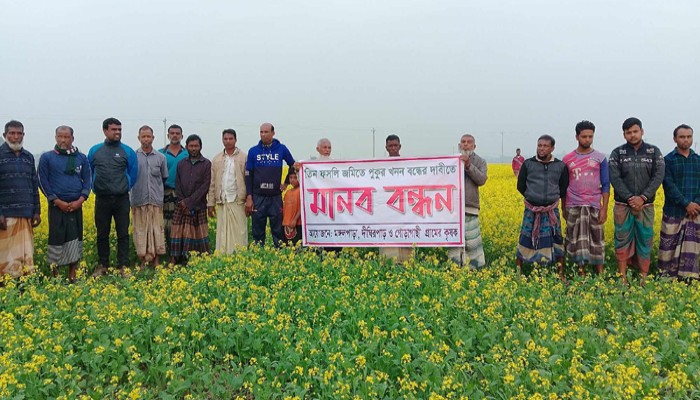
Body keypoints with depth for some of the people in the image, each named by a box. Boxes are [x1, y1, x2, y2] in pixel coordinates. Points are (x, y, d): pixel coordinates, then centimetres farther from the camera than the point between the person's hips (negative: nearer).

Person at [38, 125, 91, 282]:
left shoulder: (82, 158, 8)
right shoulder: (46, 157, 2)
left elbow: (88, 180, 7)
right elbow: (43, 181, -2)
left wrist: (80, 200, -8)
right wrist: (57, 201, -12)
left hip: (76, 206, 2)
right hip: (57, 205, -2)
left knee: (75, 240, 4)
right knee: (56, 239, -1)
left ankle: (72, 277, 12)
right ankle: (55, 276, 9)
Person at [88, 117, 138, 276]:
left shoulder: (127, 151, 1)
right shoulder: (95, 150, 5)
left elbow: (133, 174, 7)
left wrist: (124, 189, 6)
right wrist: (96, 188, 10)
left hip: (121, 199, -1)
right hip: (102, 199, 1)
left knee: (123, 234, 3)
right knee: (102, 234, 9)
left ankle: (123, 266, 10)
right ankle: (102, 265, 19)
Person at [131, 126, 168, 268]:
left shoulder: (161, 157, 8)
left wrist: (157, 190, 11)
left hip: (156, 201, 2)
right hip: (139, 201, -1)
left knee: (156, 230, 3)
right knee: (140, 230, 2)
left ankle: (156, 262, 11)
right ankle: (142, 262, 11)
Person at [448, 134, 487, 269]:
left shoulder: (480, 162, 8)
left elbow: (481, 180, -9)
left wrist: (468, 165, -16)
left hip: (470, 207, -1)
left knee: (471, 240, 0)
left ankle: (476, 268, 11)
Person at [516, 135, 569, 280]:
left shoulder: (560, 166, 1)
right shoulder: (528, 164, -2)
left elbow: (564, 189, 12)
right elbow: (520, 186, 6)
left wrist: (552, 199, 11)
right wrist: (533, 198, 8)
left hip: (552, 210, 1)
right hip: (531, 210, -1)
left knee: (556, 241, 4)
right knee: (526, 240, 2)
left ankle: (561, 274, 17)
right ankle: (519, 272, 14)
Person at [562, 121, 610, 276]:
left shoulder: (600, 158, 2)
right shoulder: (567, 159, 4)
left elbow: (605, 185, 1)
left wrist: (604, 208, -5)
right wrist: (563, 208, 9)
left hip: (594, 206, -1)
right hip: (574, 206, 1)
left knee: (597, 239, 5)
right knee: (576, 239, 2)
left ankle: (600, 272, 14)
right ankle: (580, 271, 11)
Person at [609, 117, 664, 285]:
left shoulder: (654, 152, 2)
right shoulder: (617, 153, 0)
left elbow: (658, 177, -6)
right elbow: (615, 178, -8)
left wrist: (643, 197, -18)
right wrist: (630, 198, -19)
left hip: (646, 205, 1)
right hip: (623, 205, -1)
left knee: (645, 240, 6)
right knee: (622, 241, 3)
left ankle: (644, 279, 15)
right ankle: (623, 279, 11)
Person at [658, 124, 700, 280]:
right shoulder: (668, 160, -2)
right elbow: (669, 185, -11)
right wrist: (686, 204, -17)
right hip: (674, 211, -3)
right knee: (669, 245, 2)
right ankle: (666, 276, 13)